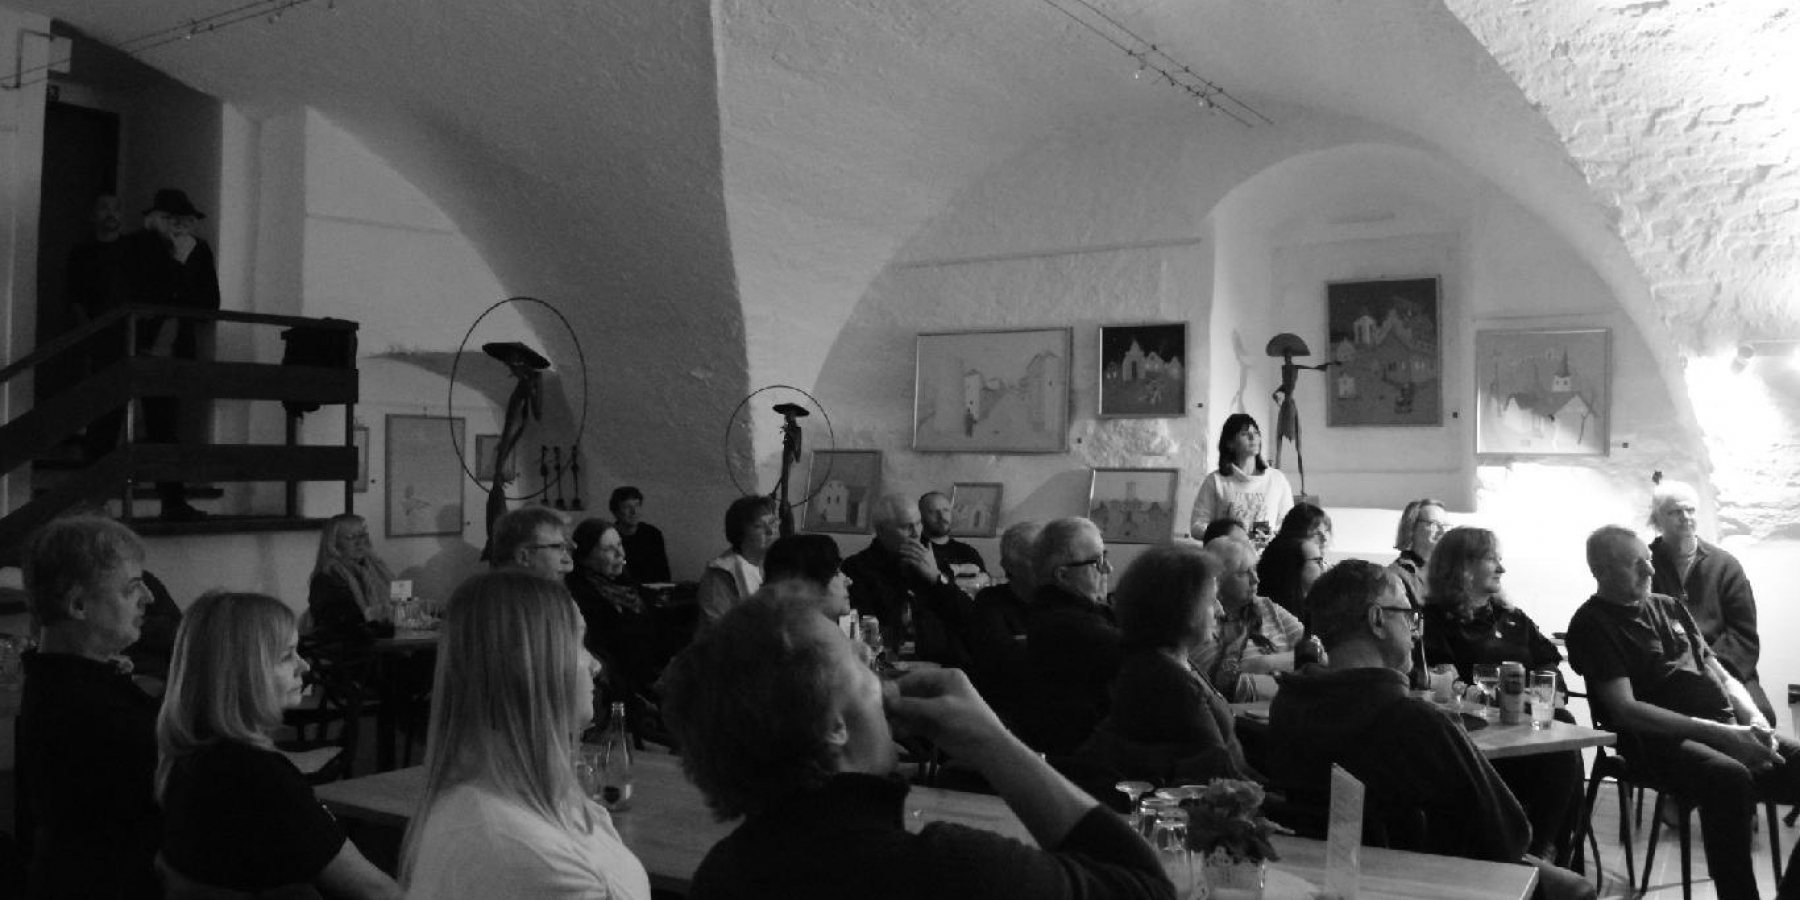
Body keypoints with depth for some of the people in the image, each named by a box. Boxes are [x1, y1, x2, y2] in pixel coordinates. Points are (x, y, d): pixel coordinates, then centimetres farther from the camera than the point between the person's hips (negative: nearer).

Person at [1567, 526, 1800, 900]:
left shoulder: (1670, 607, 19)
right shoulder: (1593, 624, -3)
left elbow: (1721, 676, 21)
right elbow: (1625, 710, -12)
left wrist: (1757, 724, -2)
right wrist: (1720, 734, -19)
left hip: (1728, 730, 7)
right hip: (1663, 741, -7)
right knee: (1729, 778, -37)